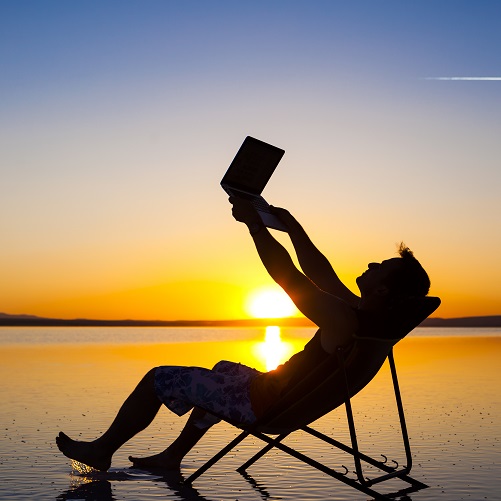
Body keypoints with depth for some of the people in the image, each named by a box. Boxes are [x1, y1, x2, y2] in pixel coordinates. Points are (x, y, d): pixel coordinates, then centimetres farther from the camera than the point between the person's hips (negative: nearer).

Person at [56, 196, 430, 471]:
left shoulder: (346, 321, -31)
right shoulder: (365, 316, -3)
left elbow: (290, 277, -31)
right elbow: (319, 272, 5)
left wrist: (255, 222, -26)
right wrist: (289, 223, 7)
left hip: (263, 404, -9)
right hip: (288, 395, 9)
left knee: (157, 380, 2)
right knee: (223, 373, 37)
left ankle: (103, 449, 24)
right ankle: (174, 456, 40)